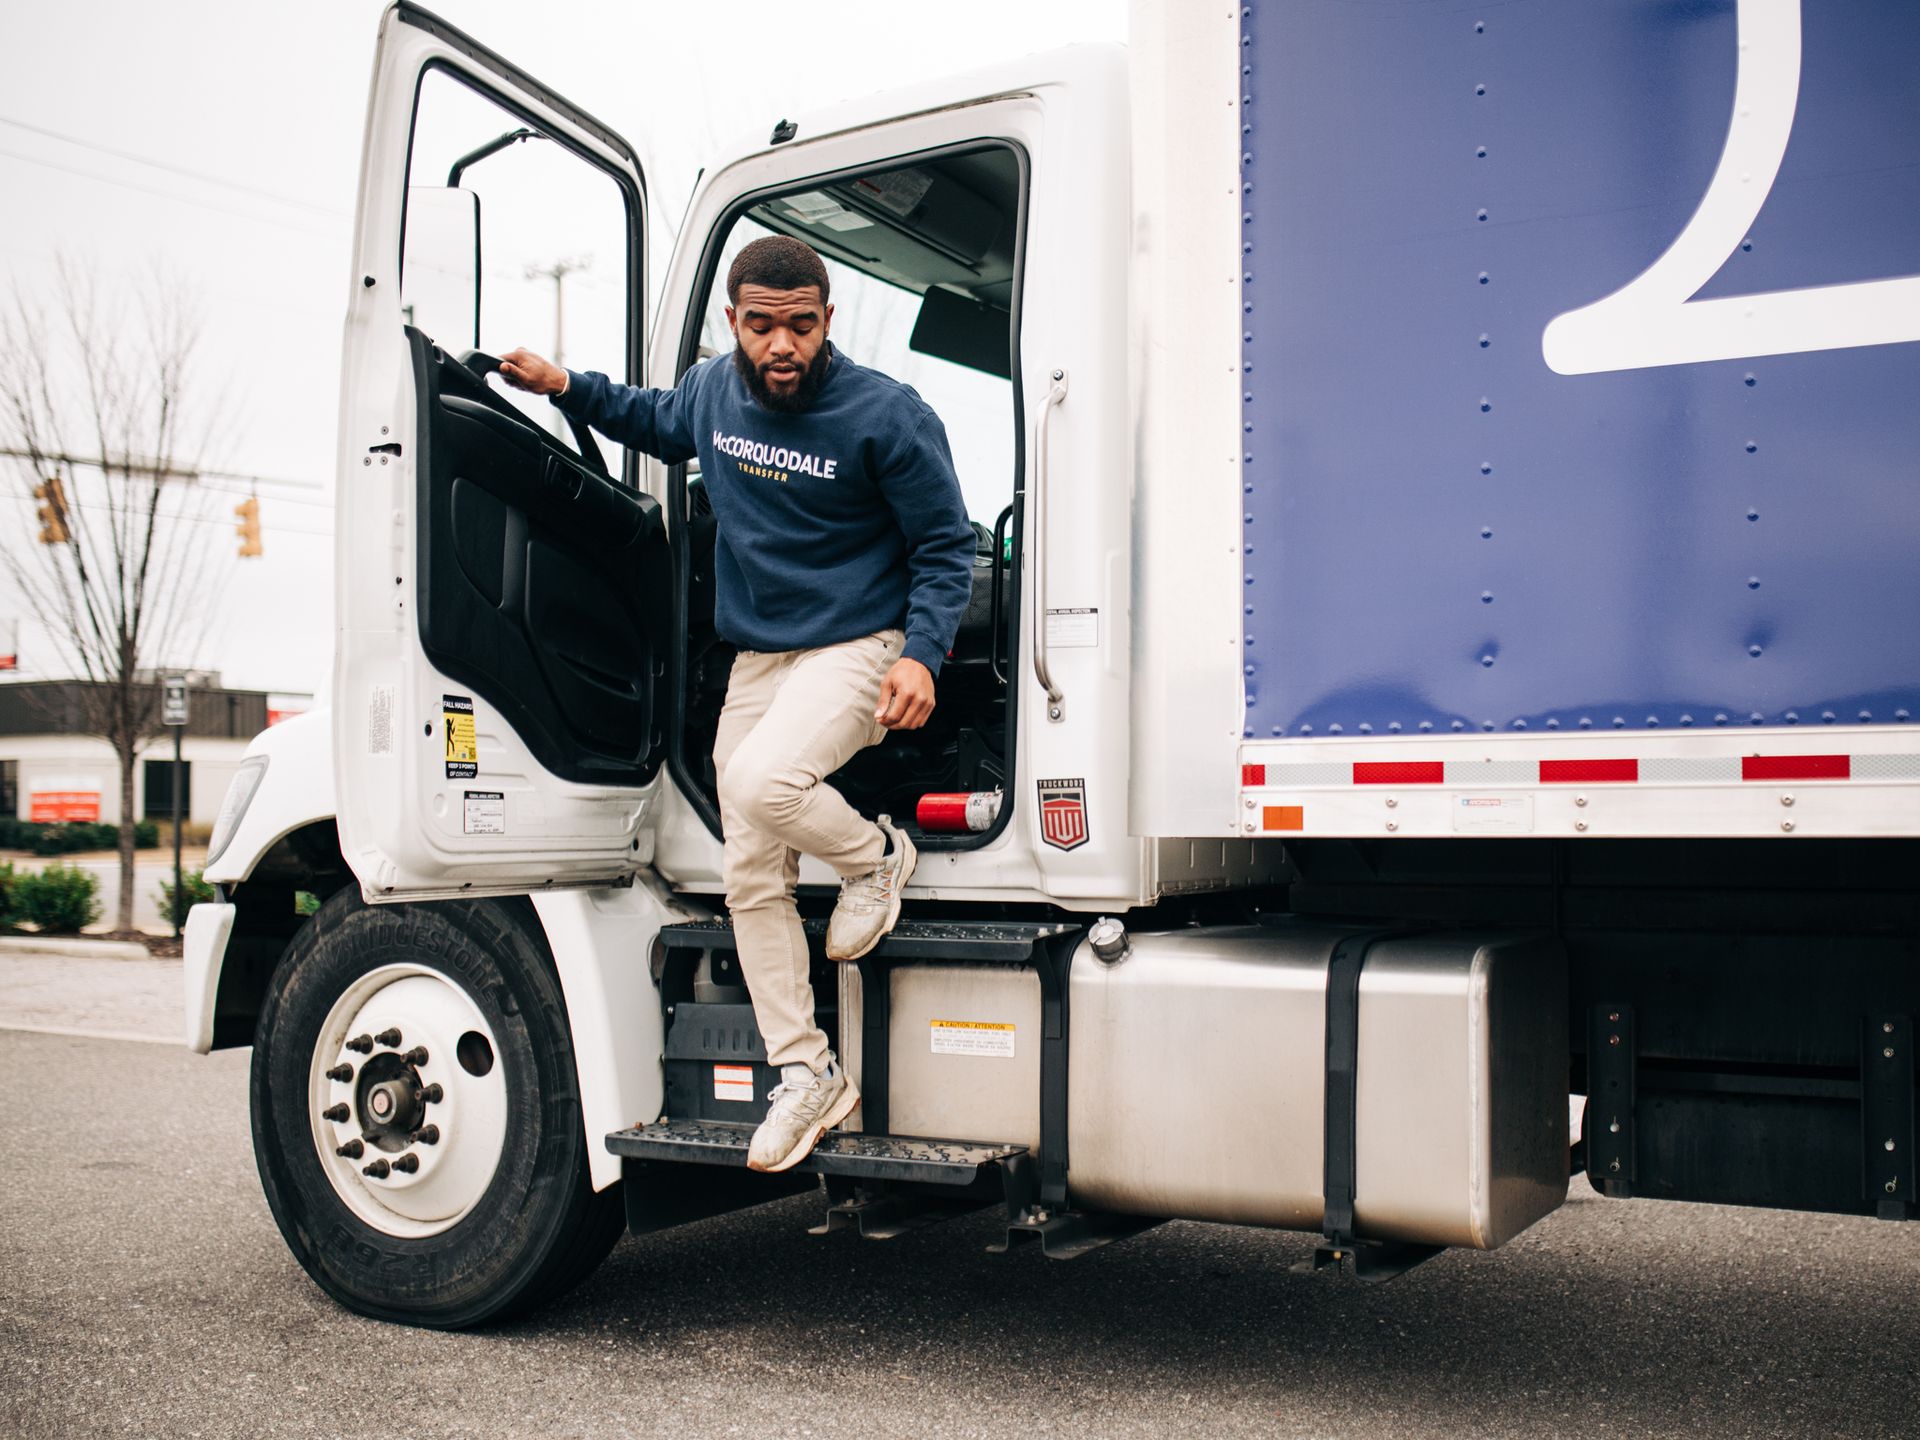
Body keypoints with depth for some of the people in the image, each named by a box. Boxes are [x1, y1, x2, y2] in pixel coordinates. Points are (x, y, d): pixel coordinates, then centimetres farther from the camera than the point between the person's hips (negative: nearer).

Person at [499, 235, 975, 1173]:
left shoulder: (888, 417, -14)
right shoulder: (715, 390, 3)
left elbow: (946, 549, -8)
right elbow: (658, 425, 28)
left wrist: (921, 654, -21)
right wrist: (568, 388, 14)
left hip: (855, 648, -6)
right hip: (754, 661, 6)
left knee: (763, 782, -34)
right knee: (752, 878, 3)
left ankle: (876, 854, -1)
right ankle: (807, 1074, 13)